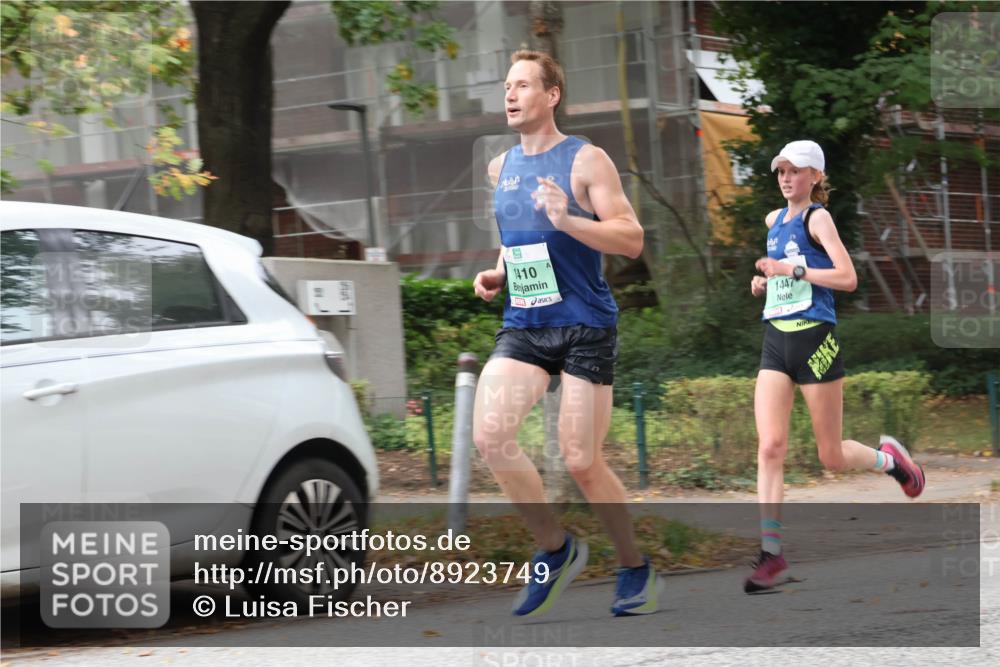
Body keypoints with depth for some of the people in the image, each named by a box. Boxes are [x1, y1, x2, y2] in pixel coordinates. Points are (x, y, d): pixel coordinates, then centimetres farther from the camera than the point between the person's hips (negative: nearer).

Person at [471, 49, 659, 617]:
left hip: (585, 327, -5)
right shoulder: (502, 167, 13)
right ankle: (556, 549, 3)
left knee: (582, 462, -4)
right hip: (523, 328, 5)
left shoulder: (585, 161, -6)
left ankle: (637, 568, 18)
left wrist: (568, 220, -26)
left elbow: (632, 240, -12)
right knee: (490, 435, -16)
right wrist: (498, 275, 10)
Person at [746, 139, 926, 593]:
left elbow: (847, 278, -18)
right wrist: (765, 282, 13)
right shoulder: (774, 220, 14)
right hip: (776, 340, 6)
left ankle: (888, 458, 35)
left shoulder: (817, 218, -7)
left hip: (814, 338, -6)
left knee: (832, 457, 3)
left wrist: (791, 270, -22)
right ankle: (771, 551, -9)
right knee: (769, 447, -9)